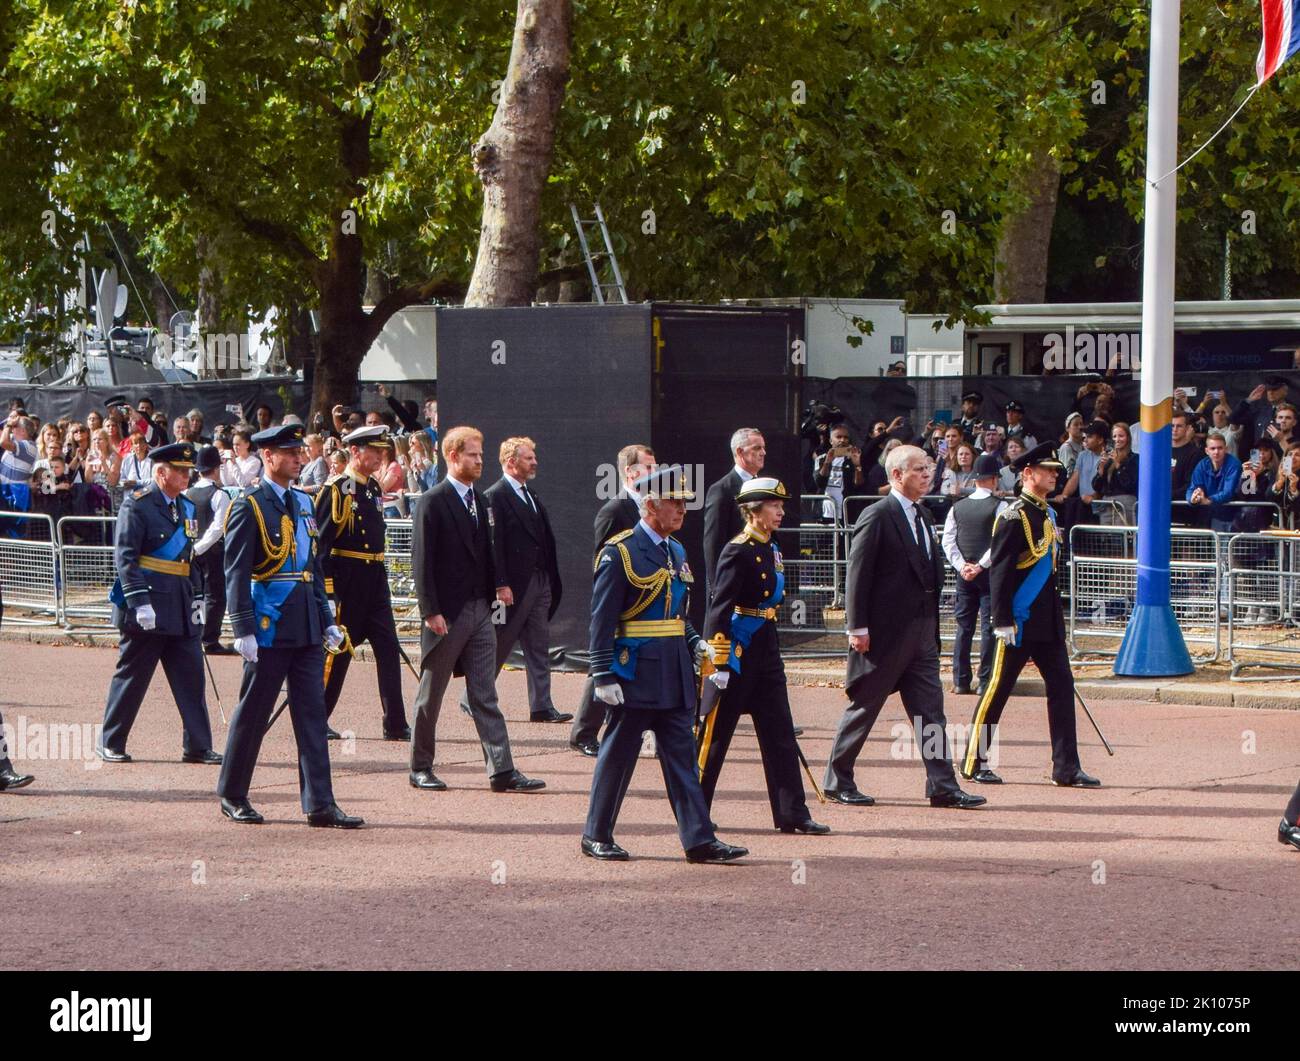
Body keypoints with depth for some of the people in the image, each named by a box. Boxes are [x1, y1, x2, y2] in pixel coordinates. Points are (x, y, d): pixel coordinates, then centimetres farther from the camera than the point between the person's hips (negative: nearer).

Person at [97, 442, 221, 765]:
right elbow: (125, 556, -15)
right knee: (132, 677, 1)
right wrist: (139, 602, -22)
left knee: (191, 677, 4)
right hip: (147, 607, -7)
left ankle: (197, 746, 7)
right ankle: (110, 744, 12)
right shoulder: (137, 504, -10)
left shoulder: (187, 507, 14)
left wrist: (195, 598, 14)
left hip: (181, 607, 7)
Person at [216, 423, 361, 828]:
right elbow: (236, 573, -12)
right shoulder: (249, 506, -8)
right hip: (268, 627, -7)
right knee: (253, 714, 3)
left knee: (313, 714, 3)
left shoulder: (303, 503, 15)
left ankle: (320, 805, 2)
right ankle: (233, 796, 16)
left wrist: (326, 622, 17)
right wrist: (243, 630, -17)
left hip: (305, 629, 7)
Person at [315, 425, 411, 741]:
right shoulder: (335, 489, -11)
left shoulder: (373, 488, 14)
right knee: (337, 650, -1)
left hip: (375, 580, 7)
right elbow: (320, 541, -14)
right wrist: (326, 590, -18)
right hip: (346, 581, -7)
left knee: (388, 649, 2)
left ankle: (395, 724, 3)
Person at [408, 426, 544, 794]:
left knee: (485, 696, 3)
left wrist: (499, 583, 2)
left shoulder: (480, 501, 13)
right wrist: (430, 611, -17)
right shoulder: (432, 502, -9)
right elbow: (422, 560, -12)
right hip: (447, 613, -6)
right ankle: (420, 767, 16)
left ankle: (502, 770, -1)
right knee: (431, 694, 6)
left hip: (479, 610, 6)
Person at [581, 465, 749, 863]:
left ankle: (699, 840, 3)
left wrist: (695, 643, 7)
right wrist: (604, 676, -16)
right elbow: (602, 618, -12)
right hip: (635, 673, -7)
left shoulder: (676, 552, 14)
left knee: (682, 755, 4)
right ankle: (596, 837, 13)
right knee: (618, 755, 2)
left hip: (674, 674, 7)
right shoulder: (620, 552, -10)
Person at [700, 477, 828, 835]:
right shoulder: (738, 551, -14)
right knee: (717, 730, 1)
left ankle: (792, 813, 6)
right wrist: (719, 664, -21)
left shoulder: (771, 548, 12)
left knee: (780, 731, 5)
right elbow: (719, 607, -18)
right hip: (739, 650, -8)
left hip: (766, 650, 8)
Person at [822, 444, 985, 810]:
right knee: (864, 707, 2)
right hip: (884, 632, -8)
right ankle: (837, 781, 13)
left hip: (922, 632, 8)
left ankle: (942, 786, 2)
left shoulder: (922, 517, 15)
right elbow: (858, 574, -14)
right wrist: (858, 627, -17)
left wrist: (932, 623, 16)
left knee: (930, 710, 3)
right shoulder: (877, 516, -11)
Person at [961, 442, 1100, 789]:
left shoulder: (1048, 514, 14)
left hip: (1048, 623, 8)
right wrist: (1003, 622, -19)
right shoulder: (1013, 517, -13)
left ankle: (1066, 768, 5)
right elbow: (999, 571, -16)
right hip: (1019, 622, -8)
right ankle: (975, 763, 10)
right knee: (998, 689, 0)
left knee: (1062, 686, 3)